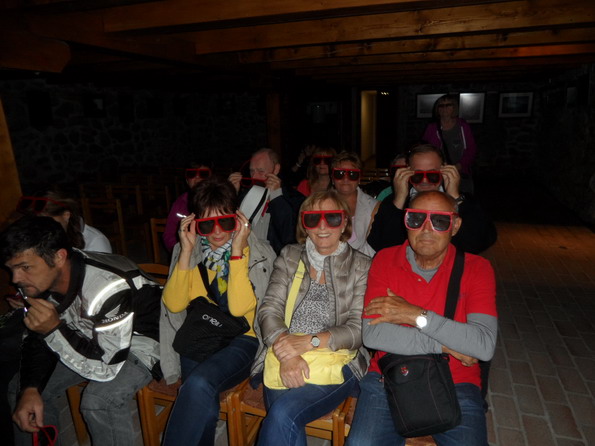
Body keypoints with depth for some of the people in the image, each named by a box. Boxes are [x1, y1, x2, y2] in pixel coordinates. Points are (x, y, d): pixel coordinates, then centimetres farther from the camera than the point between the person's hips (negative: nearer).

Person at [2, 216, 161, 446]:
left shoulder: (111, 287, -37)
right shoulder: (37, 284, -12)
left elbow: (107, 368, -29)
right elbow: (37, 338, 3)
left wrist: (55, 329, -36)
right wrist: (30, 389, -12)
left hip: (143, 339, -7)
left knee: (99, 400, -30)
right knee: (20, 388, 5)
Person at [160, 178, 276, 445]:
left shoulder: (258, 253, -5)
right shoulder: (188, 250, 6)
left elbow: (239, 307, -17)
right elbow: (174, 304, -4)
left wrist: (237, 252, -19)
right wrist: (186, 250, -11)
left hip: (241, 340, -2)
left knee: (199, 383, -30)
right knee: (204, 408, -24)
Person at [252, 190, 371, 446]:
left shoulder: (361, 267, 4)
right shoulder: (289, 256, 12)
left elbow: (359, 329, -3)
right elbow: (269, 309, 2)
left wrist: (310, 342, -17)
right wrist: (287, 354, -15)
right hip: (285, 359, 2)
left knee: (283, 413, -26)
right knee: (285, 422, -26)